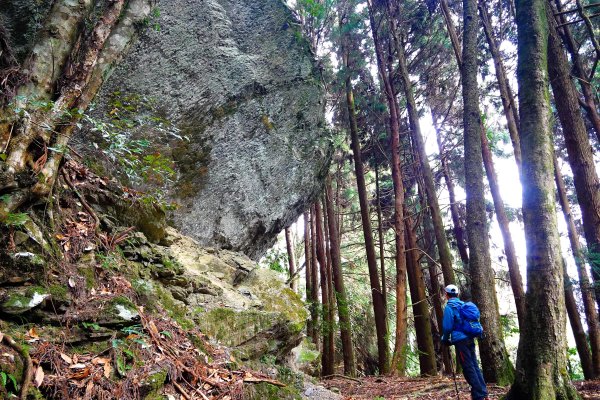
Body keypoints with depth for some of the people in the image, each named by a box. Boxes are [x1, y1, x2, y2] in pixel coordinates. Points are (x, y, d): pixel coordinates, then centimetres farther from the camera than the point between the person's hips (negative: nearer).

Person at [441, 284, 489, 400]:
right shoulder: (464, 305, 12)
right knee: (474, 365, 13)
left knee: (468, 368, -2)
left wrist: (445, 339, 4)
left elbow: (447, 326, -12)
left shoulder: (449, 307, -10)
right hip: (470, 338, 7)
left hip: (460, 340, -7)